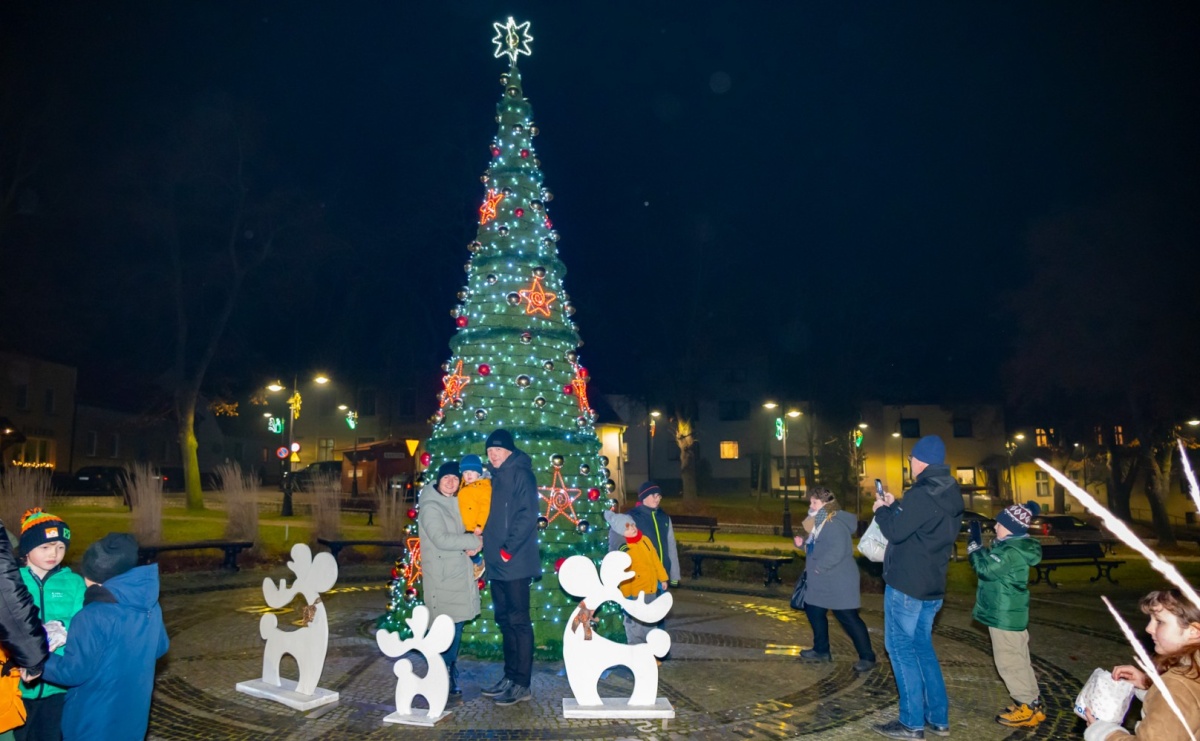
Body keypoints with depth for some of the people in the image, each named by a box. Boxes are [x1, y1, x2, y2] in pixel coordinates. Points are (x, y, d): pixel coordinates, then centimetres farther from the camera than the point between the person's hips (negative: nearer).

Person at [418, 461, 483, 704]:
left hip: (459, 574, 8)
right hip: (442, 577, -8)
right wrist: (473, 541, -17)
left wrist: (470, 545, -4)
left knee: (456, 626, 12)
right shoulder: (431, 507, -13)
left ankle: (449, 674, 25)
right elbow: (441, 539, -22)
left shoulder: (455, 504, 13)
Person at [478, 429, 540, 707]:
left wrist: (509, 549, -19)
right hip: (497, 563, 9)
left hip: (515, 563, -9)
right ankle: (510, 677, 24)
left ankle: (522, 684, 3)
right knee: (505, 621, 14)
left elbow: (527, 515, -17)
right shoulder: (496, 477, 18)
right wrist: (490, 549, 10)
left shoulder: (520, 474, -9)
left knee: (519, 621, -4)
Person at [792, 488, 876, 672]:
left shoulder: (835, 524, -22)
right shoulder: (819, 523, 12)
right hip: (821, 582, 11)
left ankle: (867, 657, 6)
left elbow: (837, 551, -32)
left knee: (849, 619, -5)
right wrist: (802, 543, 4)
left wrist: (818, 567, -26)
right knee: (814, 611, 17)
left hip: (839, 582, -11)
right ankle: (821, 650, 31)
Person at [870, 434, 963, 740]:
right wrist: (896, 506, 16)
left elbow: (896, 531, -20)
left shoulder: (921, 494, -21)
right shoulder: (950, 496, 10)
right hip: (932, 585, 9)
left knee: (901, 648, 0)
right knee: (923, 647, 17)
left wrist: (882, 509, -3)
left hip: (906, 585, -9)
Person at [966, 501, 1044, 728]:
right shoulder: (1013, 546, 9)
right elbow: (991, 564, 18)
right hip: (1009, 612, 10)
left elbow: (985, 568, -30)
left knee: (1008, 661, -2)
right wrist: (978, 541, 7)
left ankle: (1029, 709, 6)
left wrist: (974, 542, -23)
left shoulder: (1012, 551, -24)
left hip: (1005, 615, -10)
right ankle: (1031, 703, 26)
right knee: (1017, 660, 17)